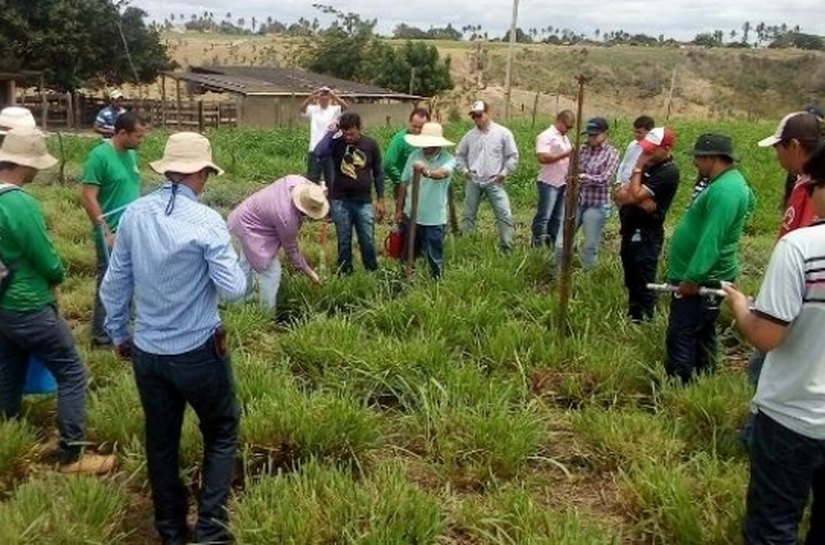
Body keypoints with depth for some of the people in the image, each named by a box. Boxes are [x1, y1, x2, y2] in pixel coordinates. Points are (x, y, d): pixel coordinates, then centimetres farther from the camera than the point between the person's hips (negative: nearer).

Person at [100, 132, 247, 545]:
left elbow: (114, 284, 5)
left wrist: (118, 335, 18)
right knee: (221, 433, 16)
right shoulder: (206, 221, -18)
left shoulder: (134, 215, -2)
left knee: (160, 441, 18)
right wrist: (231, 260, 3)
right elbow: (234, 290, -17)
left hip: (146, 352, 5)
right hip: (198, 352, -4)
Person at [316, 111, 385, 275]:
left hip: (364, 202, 0)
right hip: (340, 201, 0)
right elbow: (318, 152, -27)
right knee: (344, 242, 9)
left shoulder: (371, 145, -3)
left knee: (368, 242, 5)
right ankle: (345, 274, 23)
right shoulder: (337, 143, -6)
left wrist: (380, 199, 3)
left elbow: (378, 173, 5)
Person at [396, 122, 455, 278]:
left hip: (434, 218, -4)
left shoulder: (448, 159, -14)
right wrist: (399, 209, 8)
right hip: (411, 214, 4)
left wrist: (427, 172, -58)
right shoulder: (414, 156, -2)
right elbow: (404, 183, 5)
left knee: (434, 256, 7)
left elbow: (442, 173, -37)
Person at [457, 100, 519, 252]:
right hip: (473, 182, 3)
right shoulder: (469, 136, 4)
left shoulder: (503, 133, -4)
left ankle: (507, 249, 0)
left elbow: (513, 156, 0)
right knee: (468, 215, 10)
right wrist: (464, 170, 2)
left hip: (494, 182, -2)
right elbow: (459, 155, 17)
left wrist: (504, 172, -8)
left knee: (505, 216, -8)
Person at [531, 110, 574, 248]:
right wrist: (564, 154, -24)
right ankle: (536, 246, 0)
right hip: (549, 183, -8)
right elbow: (542, 158, -23)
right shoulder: (546, 136, -10)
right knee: (543, 216, -6)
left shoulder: (564, 138, 17)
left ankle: (552, 245, 17)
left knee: (557, 218, 10)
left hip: (563, 183, 8)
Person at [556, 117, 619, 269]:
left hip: (596, 205, -4)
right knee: (561, 243, 3)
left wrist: (582, 176, -25)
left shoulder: (611, 154, -4)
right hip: (576, 202, 4)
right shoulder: (583, 149, 7)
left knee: (590, 248, 6)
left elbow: (604, 179, -15)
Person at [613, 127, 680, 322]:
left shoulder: (668, 172, -17)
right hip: (632, 232, 10)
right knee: (631, 282, 20)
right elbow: (619, 193, 11)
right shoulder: (650, 166, 12)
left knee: (643, 285, -1)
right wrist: (640, 201, -10)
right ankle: (632, 317, 33)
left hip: (645, 236, -10)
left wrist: (638, 168, -14)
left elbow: (634, 195, -24)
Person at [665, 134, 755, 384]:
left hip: (701, 278, -11)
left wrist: (692, 277, -26)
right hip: (706, 275, 11)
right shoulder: (724, 182, 11)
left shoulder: (724, 190, -23)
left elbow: (711, 241, -28)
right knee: (702, 332, 19)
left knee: (681, 334, -4)